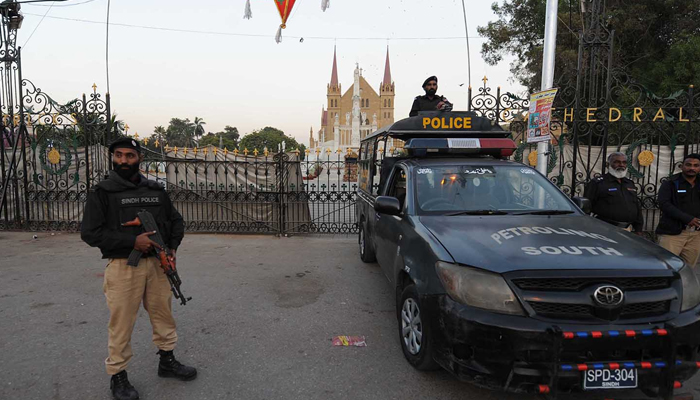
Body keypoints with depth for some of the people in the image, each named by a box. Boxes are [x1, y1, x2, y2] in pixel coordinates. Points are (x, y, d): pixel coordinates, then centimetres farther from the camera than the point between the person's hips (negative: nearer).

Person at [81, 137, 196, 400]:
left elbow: (176, 221, 16)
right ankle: (118, 376, 21)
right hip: (123, 267, -4)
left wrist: (172, 248, -2)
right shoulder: (102, 192, -4)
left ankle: (167, 361, 33)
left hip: (157, 264, 4)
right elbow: (89, 232, -10)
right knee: (122, 324, 3)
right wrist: (132, 241, -19)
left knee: (164, 314, 15)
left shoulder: (156, 190, 9)